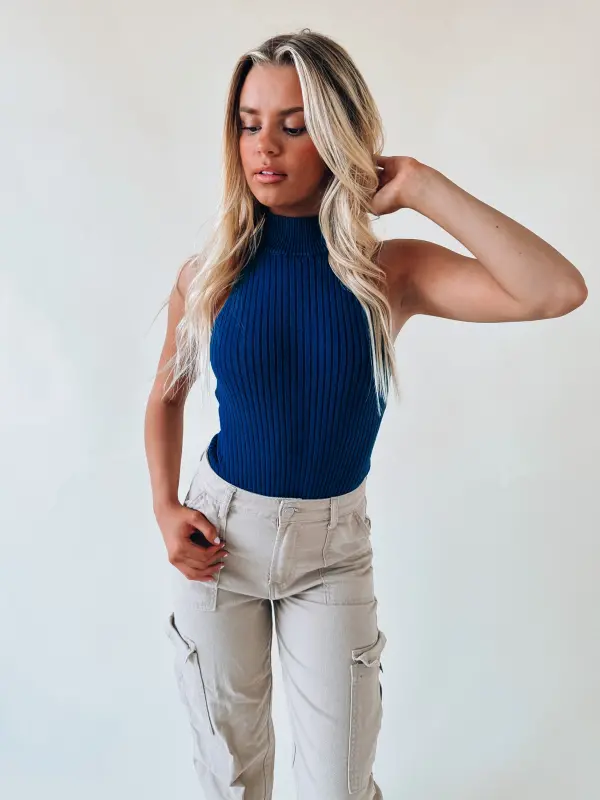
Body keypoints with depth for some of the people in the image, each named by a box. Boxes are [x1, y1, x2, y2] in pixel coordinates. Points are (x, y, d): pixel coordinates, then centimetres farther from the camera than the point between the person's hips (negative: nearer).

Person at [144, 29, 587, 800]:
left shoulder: (390, 272, -12)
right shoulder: (209, 273, -7)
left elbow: (558, 292, -27)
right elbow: (166, 396, 9)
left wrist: (419, 186, -22)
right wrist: (165, 509, -4)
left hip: (333, 543, -1)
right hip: (219, 532, 1)